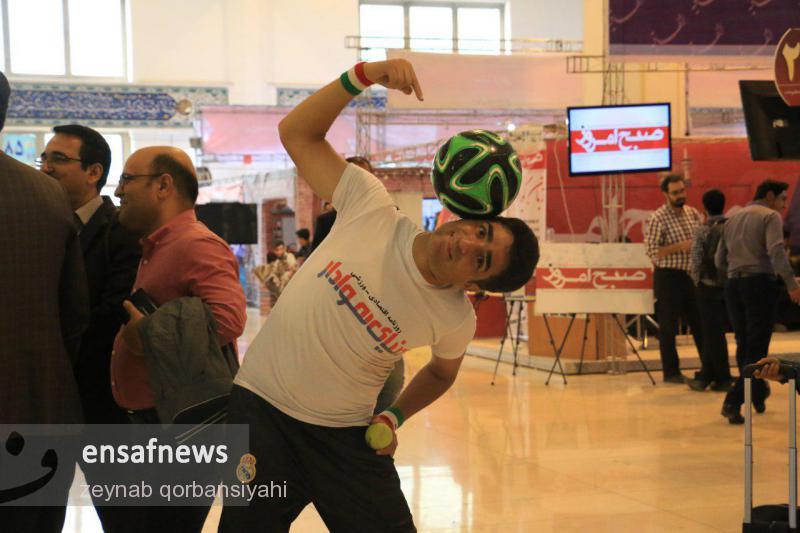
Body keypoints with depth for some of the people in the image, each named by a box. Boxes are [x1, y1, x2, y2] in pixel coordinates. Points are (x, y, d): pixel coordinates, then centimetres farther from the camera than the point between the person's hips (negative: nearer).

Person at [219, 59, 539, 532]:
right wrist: (363, 75, -24)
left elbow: (441, 372, 13)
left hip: (346, 438, 0)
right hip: (262, 408, 0)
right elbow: (297, 134, -11)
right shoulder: (372, 209, -14)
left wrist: (395, 417, -2)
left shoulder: (455, 322, -11)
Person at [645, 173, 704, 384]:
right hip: (668, 277, -6)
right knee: (668, 326, 2)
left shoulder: (693, 213, 8)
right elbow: (651, 250, -17)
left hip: (691, 275, 6)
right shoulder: (659, 218, -11)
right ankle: (671, 372, 10)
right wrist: (680, 247, -21)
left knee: (699, 322, 11)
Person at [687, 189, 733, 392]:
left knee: (713, 333, 4)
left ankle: (723, 378, 8)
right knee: (712, 331, 14)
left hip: (709, 286, -4)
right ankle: (705, 375, 17)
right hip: (729, 285, 4)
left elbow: (696, 263, -14)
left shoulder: (703, 231, -11)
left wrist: (697, 280, 5)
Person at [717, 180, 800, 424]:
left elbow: (720, 260, 15)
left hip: (733, 285, 6)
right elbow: (776, 251, -20)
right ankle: (733, 401, -13)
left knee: (744, 344, 17)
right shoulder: (770, 216, -3)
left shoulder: (732, 219, 17)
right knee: (756, 347, -3)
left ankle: (758, 393, 32)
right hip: (760, 282, -6)